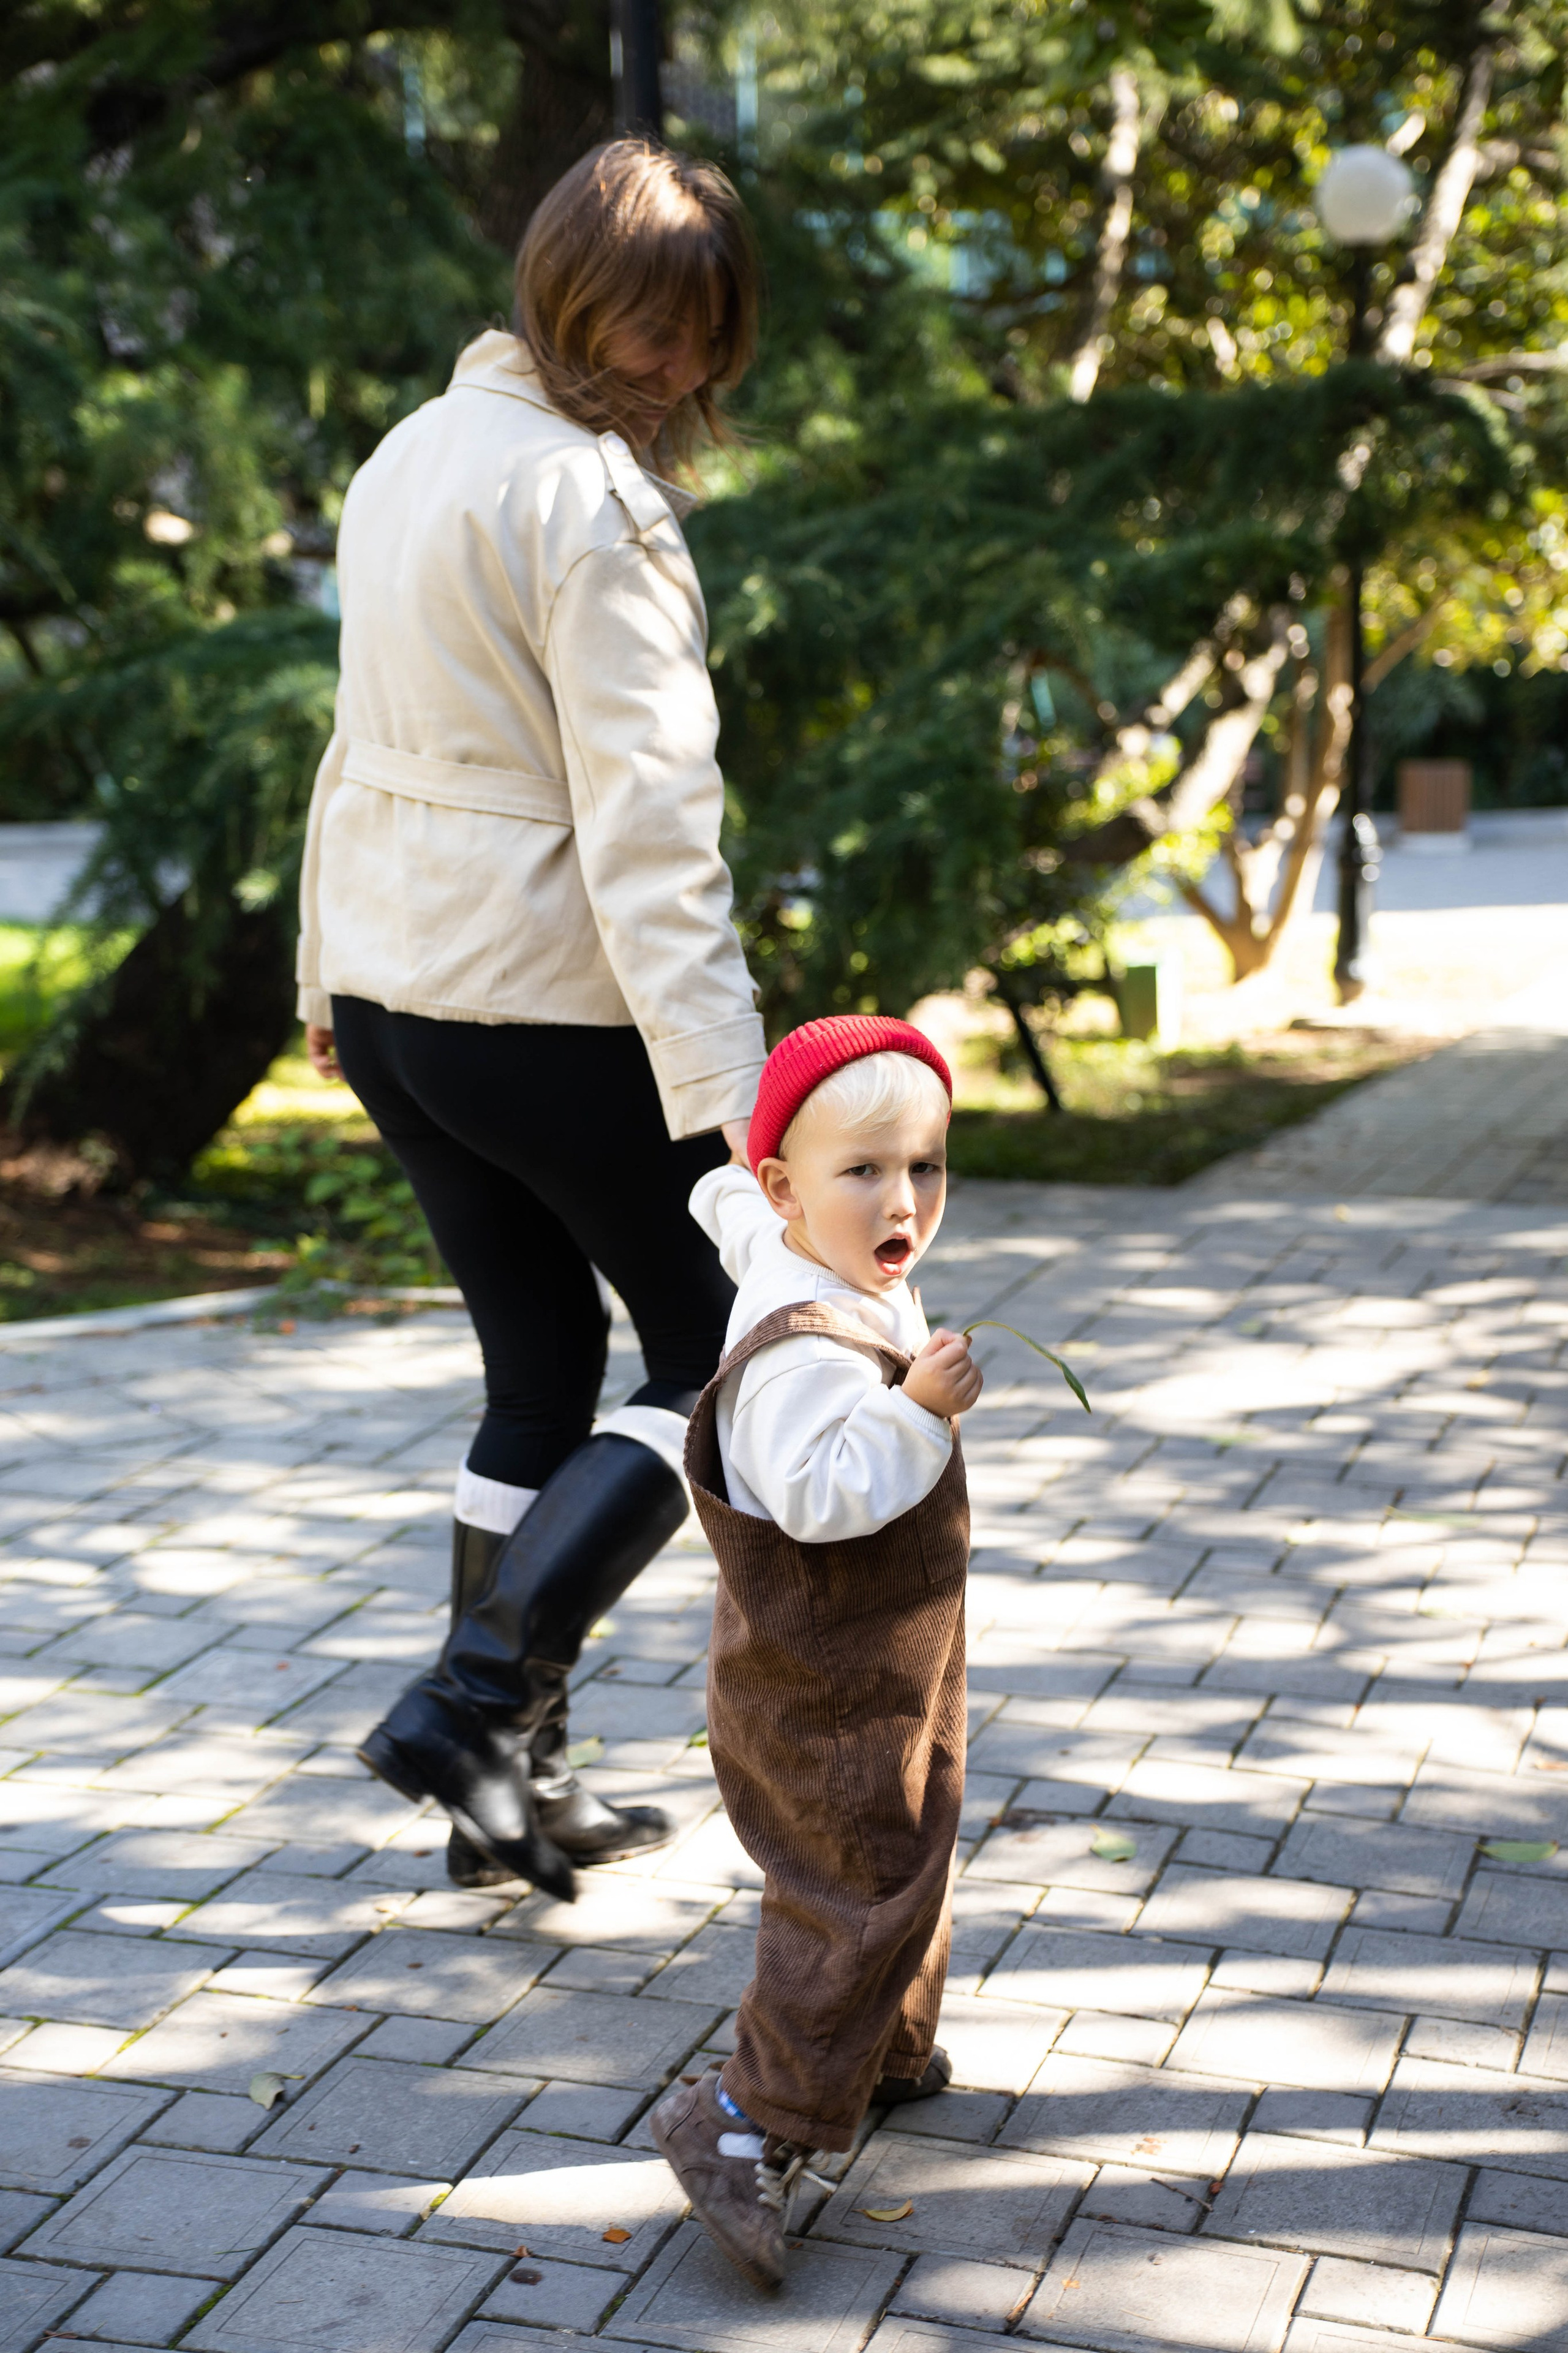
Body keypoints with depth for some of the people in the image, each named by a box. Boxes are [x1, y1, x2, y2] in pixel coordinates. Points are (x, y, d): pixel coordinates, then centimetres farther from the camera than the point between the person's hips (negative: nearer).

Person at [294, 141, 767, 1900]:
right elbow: (646, 827, -23)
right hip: (545, 1007, -8)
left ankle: (515, 1786, 22)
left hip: (391, 1003, 8)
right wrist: (727, 1098, -25)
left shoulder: (411, 455, 10)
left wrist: (330, 969, 25)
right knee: (718, 1350, 8)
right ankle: (472, 1701, -1)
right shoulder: (597, 503, -16)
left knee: (542, 1376, 16)